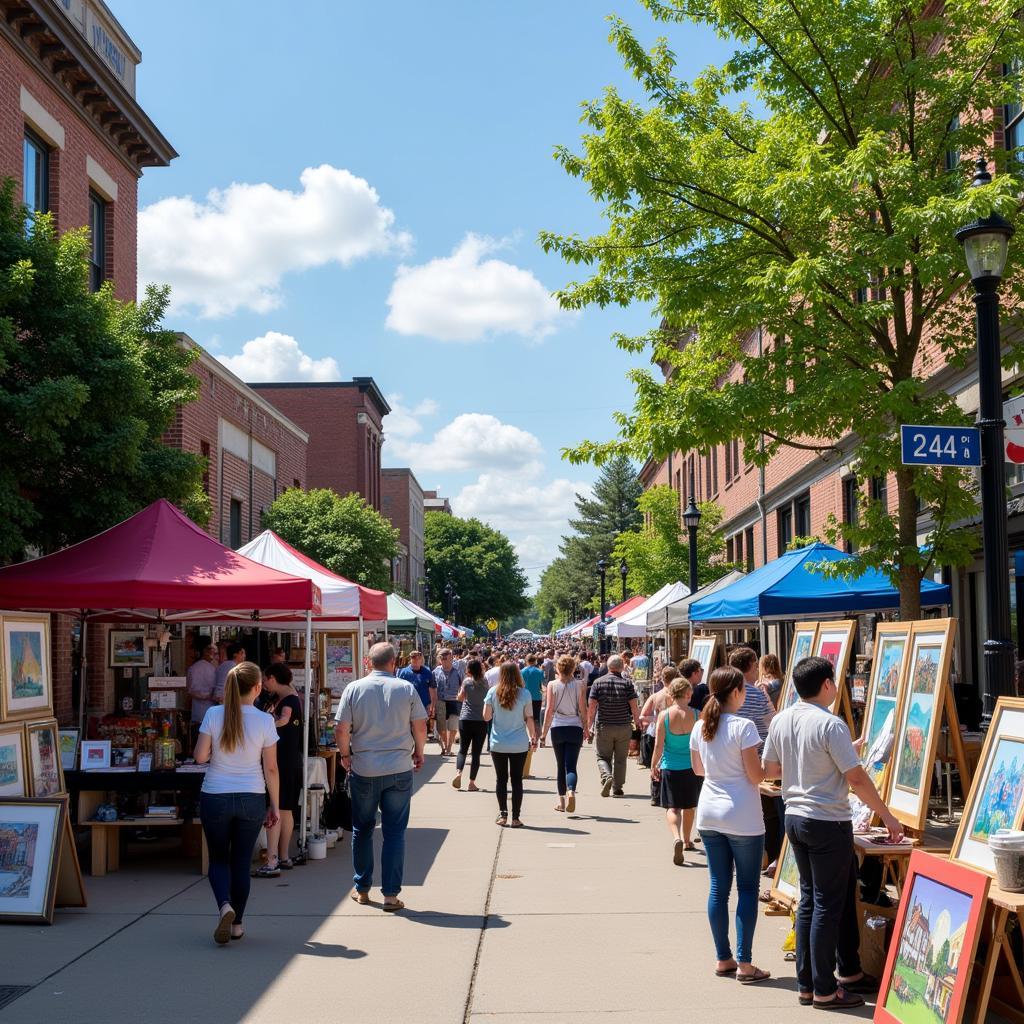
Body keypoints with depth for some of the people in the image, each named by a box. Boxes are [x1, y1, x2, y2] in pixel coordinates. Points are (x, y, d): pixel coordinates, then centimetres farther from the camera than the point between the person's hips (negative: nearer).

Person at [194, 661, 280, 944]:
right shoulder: (264, 720, -8)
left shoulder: (214, 715, -7)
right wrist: (275, 806, 4)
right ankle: (237, 923, 18)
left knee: (218, 859, 14)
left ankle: (225, 906, -11)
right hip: (251, 799, 0)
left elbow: (200, 757, -6)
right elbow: (271, 768, -4)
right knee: (241, 862, 14)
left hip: (215, 798, 0)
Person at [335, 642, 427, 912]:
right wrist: (419, 753, 15)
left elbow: (341, 729, -5)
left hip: (363, 769, 1)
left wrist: (345, 755, 11)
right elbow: (420, 726, -1)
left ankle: (362, 889, 24)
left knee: (362, 829, 15)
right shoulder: (406, 688, -3)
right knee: (394, 832, 4)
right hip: (399, 769, -1)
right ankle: (391, 894, 3)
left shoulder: (354, 688, -3)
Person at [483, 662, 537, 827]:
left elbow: (486, 717, -3)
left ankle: (503, 814, 6)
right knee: (517, 780, 7)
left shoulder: (493, 692, -5)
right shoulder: (524, 694, -7)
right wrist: (533, 738, 4)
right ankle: (515, 818, 7)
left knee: (501, 779, 11)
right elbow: (529, 719, -5)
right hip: (519, 745, 0)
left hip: (498, 744, 1)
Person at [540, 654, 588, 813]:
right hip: (575, 728, 0)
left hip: (557, 727, 0)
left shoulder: (552, 685, -2)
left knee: (561, 765, 13)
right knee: (571, 765, -2)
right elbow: (583, 709, 0)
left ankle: (562, 799, 16)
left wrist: (544, 732, 2)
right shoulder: (580, 685, -1)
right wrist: (586, 729, 13)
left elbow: (549, 710, -3)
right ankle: (571, 791, -28)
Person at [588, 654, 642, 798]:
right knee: (620, 758, 12)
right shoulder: (627, 683, -4)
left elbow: (592, 705, -5)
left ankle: (607, 776, -17)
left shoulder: (598, 682, -2)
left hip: (603, 726, 0)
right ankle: (618, 788, 13)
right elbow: (633, 705, -7)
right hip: (624, 726, 0)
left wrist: (590, 724, 4)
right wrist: (637, 721, 9)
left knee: (603, 757, 9)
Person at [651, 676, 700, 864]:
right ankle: (687, 840, 37)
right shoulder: (696, 715, -8)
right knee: (689, 806, 20)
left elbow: (659, 745, -8)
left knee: (672, 807, 1)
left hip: (670, 767, -2)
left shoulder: (664, 715, -10)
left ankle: (677, 838, -24)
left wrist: (654, 765, 7)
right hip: (692, 766, 2)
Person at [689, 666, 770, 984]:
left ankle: (723, 959, 17)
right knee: (747, 889, 2)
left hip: (709, 815, 6)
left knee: (718, 887, 10)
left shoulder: (700, 728, 5)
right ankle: (744, 963, 4)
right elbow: (756, 776, -13)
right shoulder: (743, 727, -15)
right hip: (741, 817, -6)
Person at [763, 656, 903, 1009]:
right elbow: (857, 779, -18)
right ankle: (824, 990, 9)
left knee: (809, 899, 16)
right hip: (828, 824, -7)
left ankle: (806, 983, 24)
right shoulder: (831, 725, -18)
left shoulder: (781, 721, 3)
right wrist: (888, 817, -8)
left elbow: (770, 770, 13)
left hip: (795, 818, 7)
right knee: (828, 905, 2)